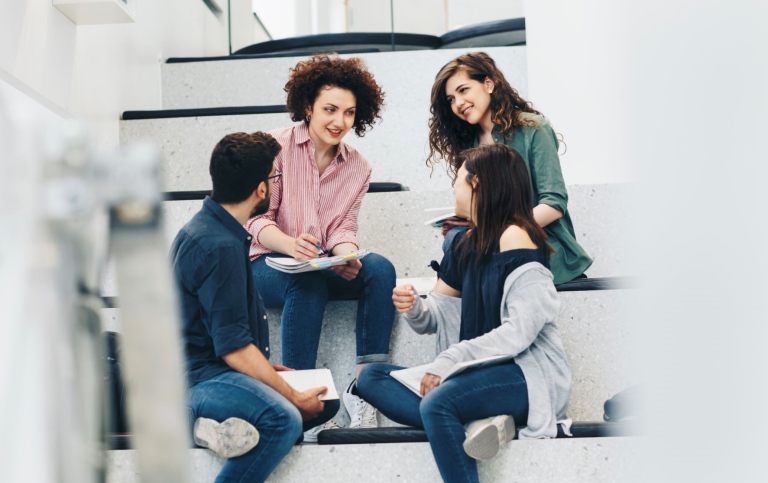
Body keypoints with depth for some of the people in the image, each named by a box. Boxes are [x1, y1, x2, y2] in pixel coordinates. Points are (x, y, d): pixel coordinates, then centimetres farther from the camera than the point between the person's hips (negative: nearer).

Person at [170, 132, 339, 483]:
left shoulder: (206, 227, 13)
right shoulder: (220, 247, -20)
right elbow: (234, 347, -22)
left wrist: (264, 367, 17)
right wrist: (293, 397, -15)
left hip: (212, 364, 11)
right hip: (196, 378, -11)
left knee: (326, 401, 9)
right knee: (284, 418, -34)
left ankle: (220, 425, -3)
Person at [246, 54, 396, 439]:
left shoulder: (357, 168, 8)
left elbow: (343, 230, 4)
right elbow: (255, 219, -10)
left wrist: (347, 259, -20)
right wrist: (291, 245, -31)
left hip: (324, 265, 4)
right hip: (269, 263, -4)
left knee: (380, 269, -24)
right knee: (308, 284, -37)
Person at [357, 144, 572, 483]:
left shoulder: (515, 238, -12)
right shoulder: (466, 243, 12)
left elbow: (519, 331, -20)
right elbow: (435, 316, 13)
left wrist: (449, 360, -20)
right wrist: (413, 308, -10)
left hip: (527, 375, -9)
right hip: (481, 373, 10)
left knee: (437, 402, -35)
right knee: (371, 377, 0)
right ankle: (476, 423, -20)